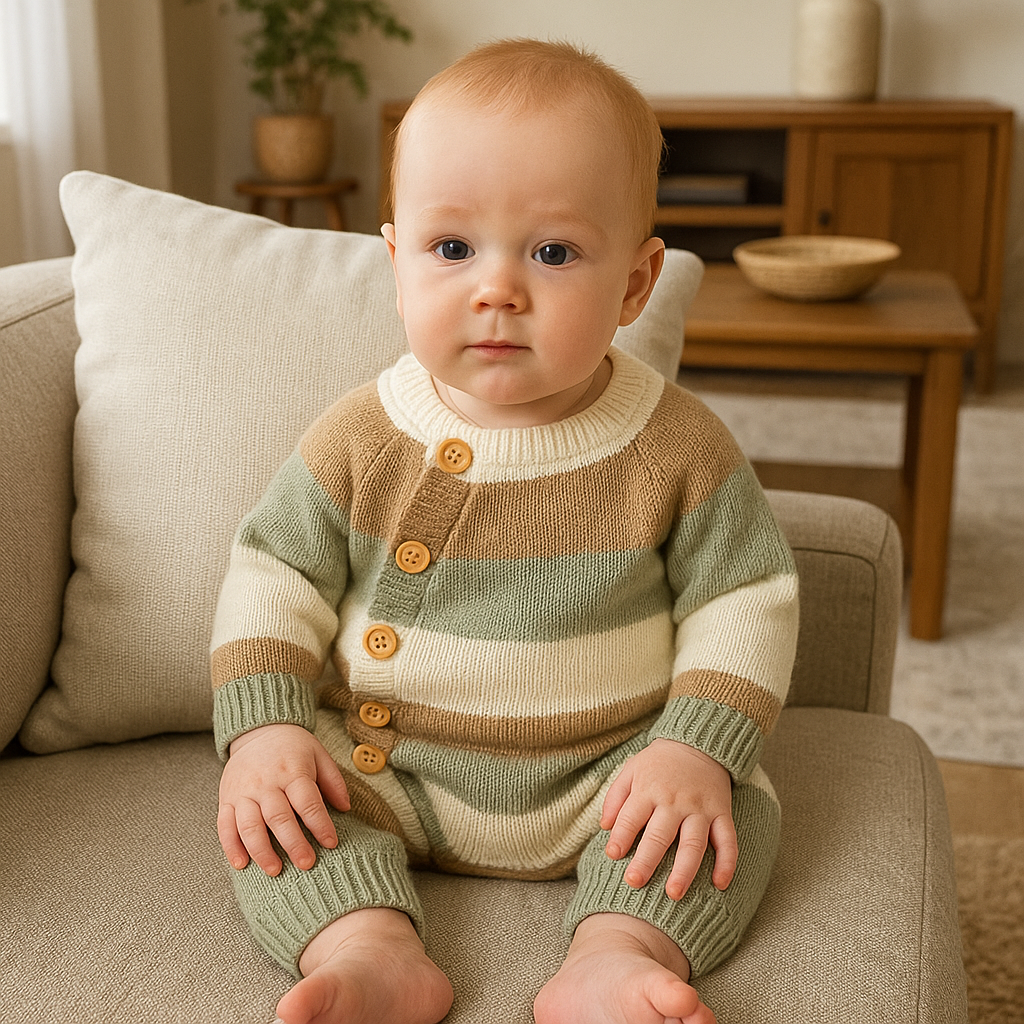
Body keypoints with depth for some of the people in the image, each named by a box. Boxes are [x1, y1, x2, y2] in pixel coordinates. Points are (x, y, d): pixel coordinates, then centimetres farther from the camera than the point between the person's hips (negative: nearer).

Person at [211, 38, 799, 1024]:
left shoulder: (677, 446, -11)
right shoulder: (359, 440, -9)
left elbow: (743, 597, -5)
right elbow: (275, 574, -1)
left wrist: (698, 746, -18)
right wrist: (262, 726, -15)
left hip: (604, 777, 0)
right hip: (384, 770, 1)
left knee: (734, 807, -19)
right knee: (265, 807, -18)